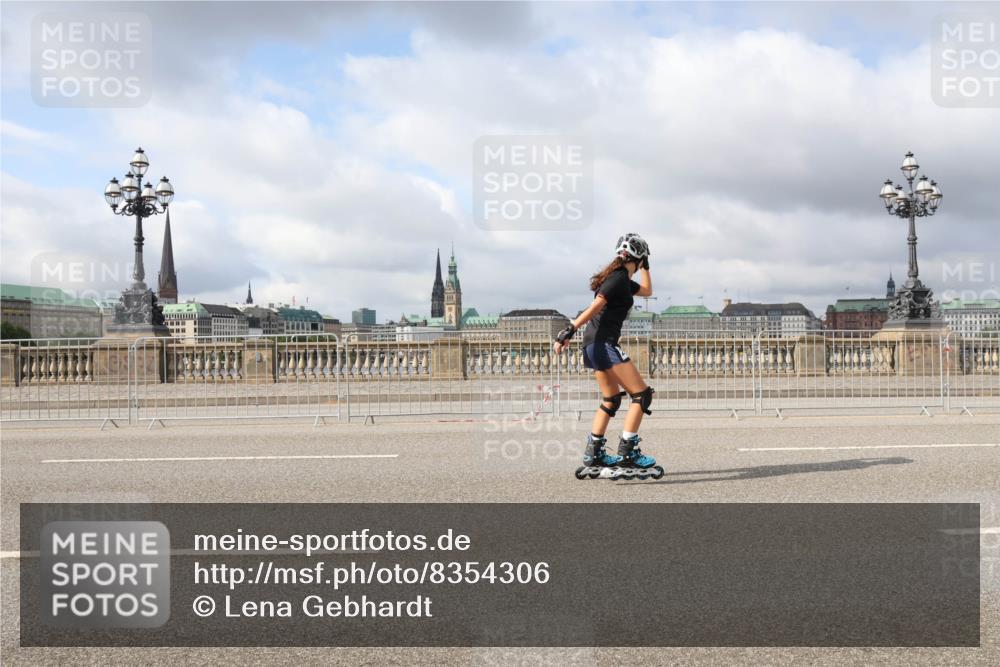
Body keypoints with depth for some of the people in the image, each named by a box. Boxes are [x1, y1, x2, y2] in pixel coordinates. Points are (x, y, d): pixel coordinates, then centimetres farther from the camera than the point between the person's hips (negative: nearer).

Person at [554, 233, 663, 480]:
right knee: (642, 394, -9)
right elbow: (595, 306, -18)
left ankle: (593, 455, 18)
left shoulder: (622, 279, 19)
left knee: (611, 399, 17)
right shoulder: (619, 278, -10)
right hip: (604, 342, -11)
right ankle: (626, 454, -11)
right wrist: (570, 330, -24)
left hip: (595, 345, 11)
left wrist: (645, 266, 31)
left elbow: (647, 290, 36)